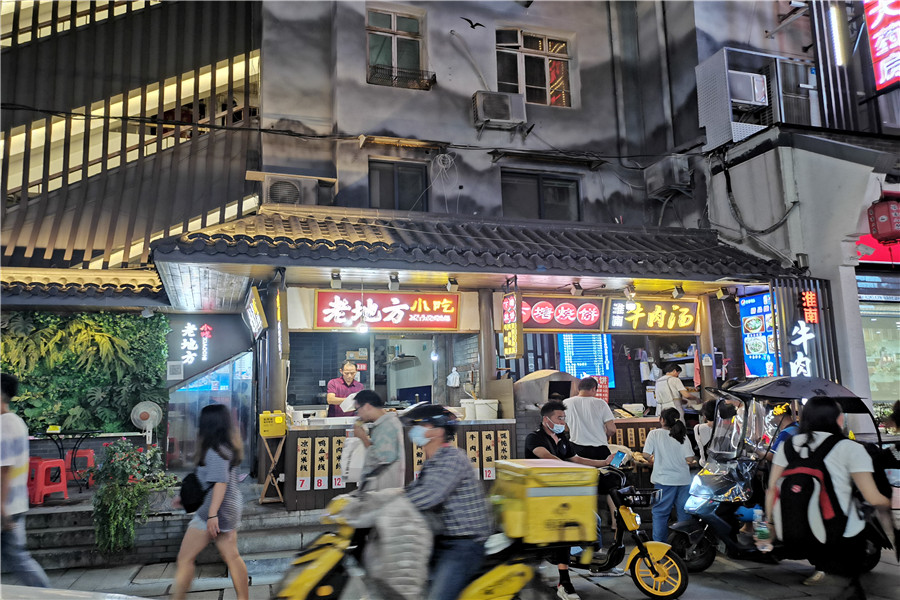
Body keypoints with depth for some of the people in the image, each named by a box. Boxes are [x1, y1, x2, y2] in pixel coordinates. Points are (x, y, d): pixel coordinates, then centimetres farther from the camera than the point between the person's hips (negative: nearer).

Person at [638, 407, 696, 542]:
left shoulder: (654, 434, -3)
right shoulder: (682, 436, 4)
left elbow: (645, 455, -9)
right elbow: (689, 459, -3)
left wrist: (652, 460, 12)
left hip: (664, 480, -3)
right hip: (683, 479, 3)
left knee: (660, 512, 4)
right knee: (684, 512, 11)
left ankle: (659, 542, 4)